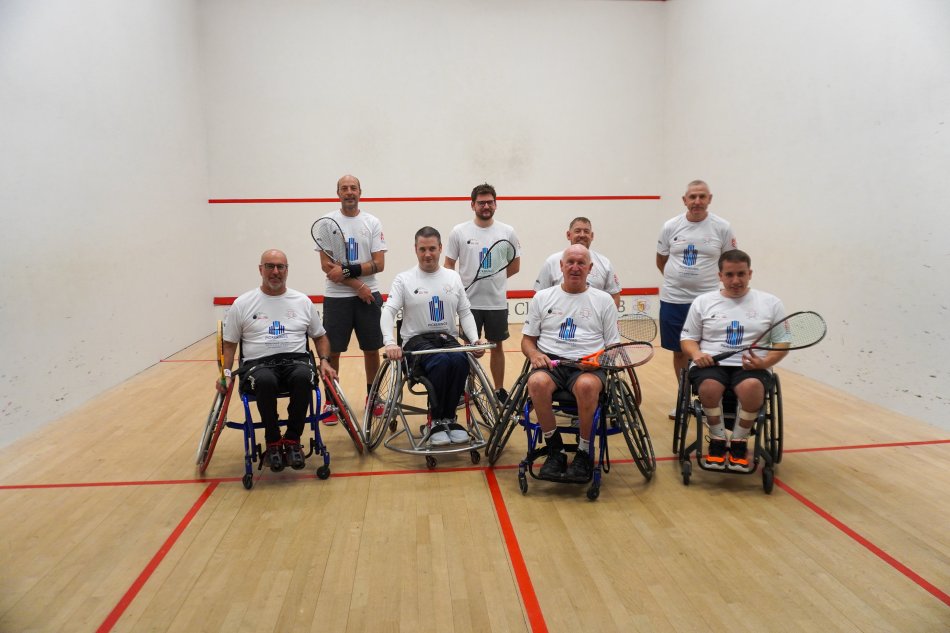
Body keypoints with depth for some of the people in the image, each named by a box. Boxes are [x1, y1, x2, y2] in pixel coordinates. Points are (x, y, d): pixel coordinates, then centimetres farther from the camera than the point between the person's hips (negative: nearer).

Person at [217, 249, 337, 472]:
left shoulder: (303, 301, 15)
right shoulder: (242, 304, 11)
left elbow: (320, 336, 22)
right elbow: (230, 343, 14)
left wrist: (324, 361, 4)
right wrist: (226, 373, -1)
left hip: (296, 360, 1)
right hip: (259, 363, -1)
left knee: (303, 377, -37)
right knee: (265, 381, -39)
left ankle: (292, 440, -17)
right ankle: (273, 442, -16)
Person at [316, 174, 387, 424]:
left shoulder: (373, 223, 3)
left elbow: (379, 264, -5)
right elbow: (327, 266, -8)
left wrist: (347, 271, -18)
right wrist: (357, 285, -15)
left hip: (369, 296, 2)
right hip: (336, 297, -1)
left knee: (372, 349, 10)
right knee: (332, 351, 3)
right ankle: (331, 402, 15)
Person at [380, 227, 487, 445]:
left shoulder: (453, 277, 14)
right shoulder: (404, 279, 3)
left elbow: (465, 313, 13)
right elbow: (388, 312, -7)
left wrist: (475, 339, -3)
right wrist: (389, 342, -25)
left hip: (448, 338, 3)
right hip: (417, 340, -3)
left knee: (459, 360, -32)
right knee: (441, 361, -35)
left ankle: (449, 418, -15)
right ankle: (437, 421, -19)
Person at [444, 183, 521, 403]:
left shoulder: (507, 232, 2)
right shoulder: (459, 232, -2)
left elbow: (515, 265, 9)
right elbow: (449, 265, 2)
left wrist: (494, 278, 0)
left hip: (497, 301, 1)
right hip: (469, 301, -1)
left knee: (497, 346, 11)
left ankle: (499, 390, 23)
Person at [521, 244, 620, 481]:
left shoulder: (603, 300, 14)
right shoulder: (542, 298, 16)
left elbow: (613, 345, 13)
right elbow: (527, 339, 16)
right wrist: (534, 354, -6)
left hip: (588, 365, -1)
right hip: (550, 362, 1)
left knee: (587, 385, -37)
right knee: (537, 382, -34)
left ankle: (584, 453, -16)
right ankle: (555, 450, -15)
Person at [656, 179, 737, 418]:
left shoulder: (722, 227, -2)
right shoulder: (670, 226, 3)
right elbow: (661, 261, 15)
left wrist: (706, 281, 4)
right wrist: (679, 280, 9)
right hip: (673, 300, 2)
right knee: (679, 352, 11)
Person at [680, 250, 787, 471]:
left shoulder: (770, 303, 12)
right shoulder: (703, 302, 14)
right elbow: (688, 339, 15)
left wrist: (765, 362, -10)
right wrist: (696, 354, -9)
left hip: (752, 367, 0)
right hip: (711, 364, 0)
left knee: (752, 387, -36)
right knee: (709, 387, -35)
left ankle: (739, 443, -10)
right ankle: (718, 440, -9)